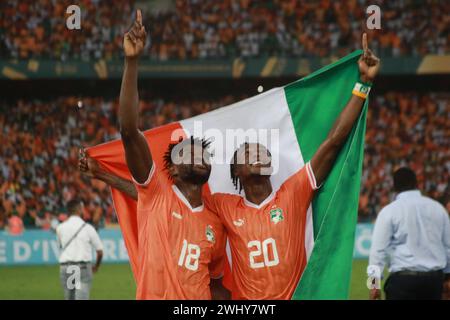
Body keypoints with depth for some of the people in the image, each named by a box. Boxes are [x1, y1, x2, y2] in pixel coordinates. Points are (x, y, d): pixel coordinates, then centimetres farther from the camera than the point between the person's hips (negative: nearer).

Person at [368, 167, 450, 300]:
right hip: (435, 278, 4)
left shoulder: (389, 211, -3)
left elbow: (379, 248, -7)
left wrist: (375, 280, -5)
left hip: (403, 278, -4)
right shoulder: (437, 208, 10)